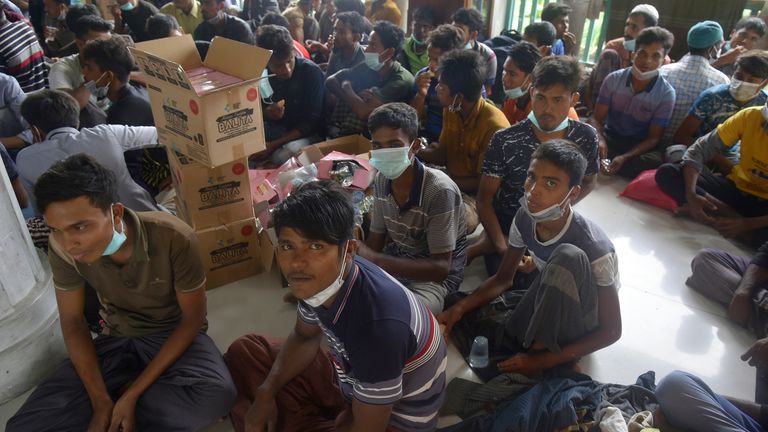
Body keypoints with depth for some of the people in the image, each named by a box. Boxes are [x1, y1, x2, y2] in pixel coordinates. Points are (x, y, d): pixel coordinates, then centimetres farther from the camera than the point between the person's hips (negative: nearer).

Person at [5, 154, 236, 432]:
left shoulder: (174, 238, -29)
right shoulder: (62, 248, -18)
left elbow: (193, 319, -17)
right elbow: (72, 322, -4)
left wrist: (132, 395, -21)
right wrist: (100, 401, -15)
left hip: (175, 334, -3)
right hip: (116, 339, 3)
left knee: (216, 395, -34)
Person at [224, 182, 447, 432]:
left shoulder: (377, 323, -39)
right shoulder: (319, 278, -16)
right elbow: (305, 337, 6)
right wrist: (266, 392, -5)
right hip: (349, 379, 7)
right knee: (244, 352, 11)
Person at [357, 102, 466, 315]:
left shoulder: (439, 190, -28)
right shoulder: (381, 180, -7)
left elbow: (440, 268, -28)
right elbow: (375, 242, 2)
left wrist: (374, 259, -38)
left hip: (437, 274, -6)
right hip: (398, 258, 6)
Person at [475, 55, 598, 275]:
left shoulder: (586, 138, -6)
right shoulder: (504, 141, -15)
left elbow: (588, 182, 12)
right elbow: (485, 199, -11)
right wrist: (503, 248, -24)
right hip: (506, 227, -4)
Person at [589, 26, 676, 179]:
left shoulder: (666, 93, -11)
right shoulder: (613, 79, -5)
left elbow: (653, 138, -10)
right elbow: (597, 118, -4)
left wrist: (624, 157, -27)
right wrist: (600, 140, -28)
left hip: (640, 145, 0)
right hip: (610, 137, 0)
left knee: (656, 161, -36)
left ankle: (600, 165, -22)